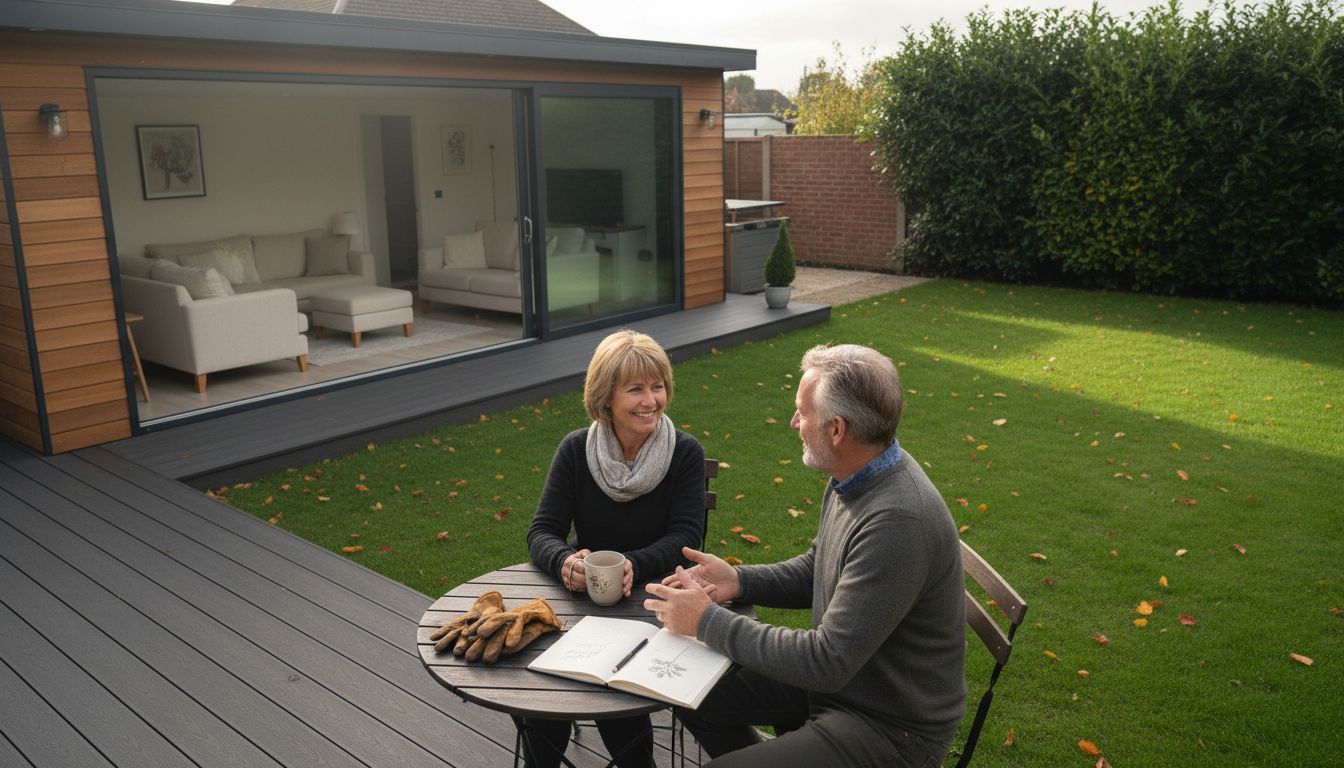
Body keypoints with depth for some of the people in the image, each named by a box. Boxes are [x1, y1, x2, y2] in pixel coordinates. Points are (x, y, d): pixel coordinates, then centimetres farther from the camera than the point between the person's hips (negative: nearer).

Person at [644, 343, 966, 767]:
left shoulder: (898, 521, -33)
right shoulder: (859, 476, -4)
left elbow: (827, 661, -29)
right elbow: (816, 571, 12)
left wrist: (708, 621, -21)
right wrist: (738, 580, -5)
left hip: (891, 727, -8)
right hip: (841, 672, 8)